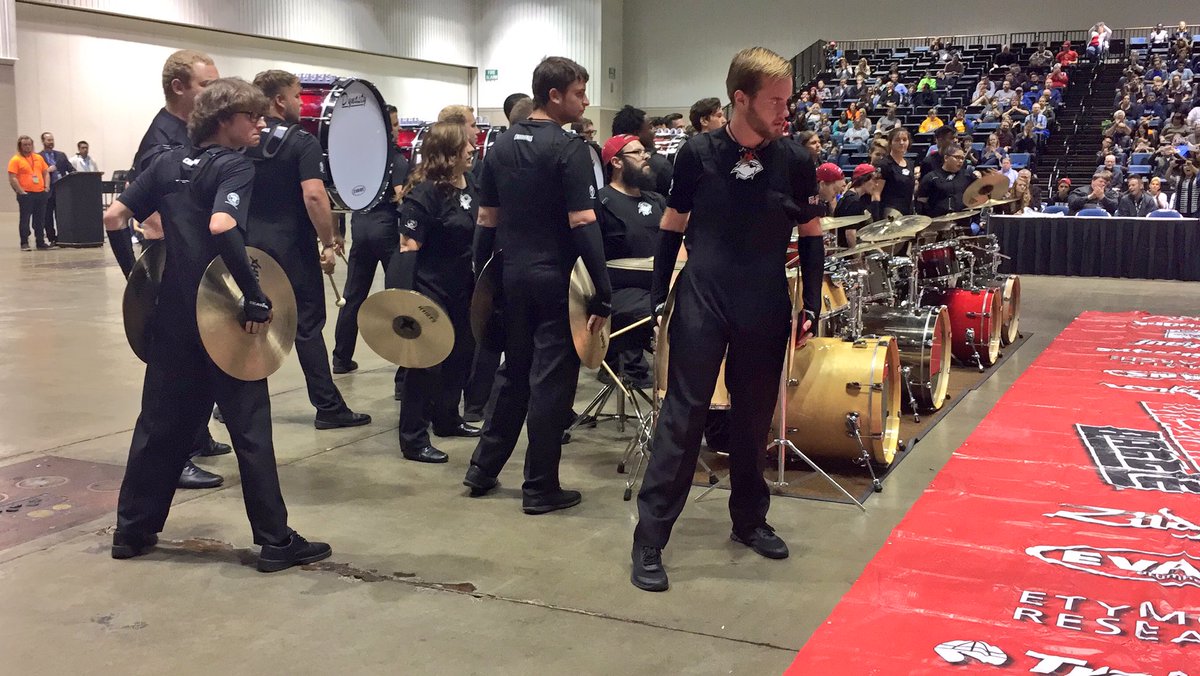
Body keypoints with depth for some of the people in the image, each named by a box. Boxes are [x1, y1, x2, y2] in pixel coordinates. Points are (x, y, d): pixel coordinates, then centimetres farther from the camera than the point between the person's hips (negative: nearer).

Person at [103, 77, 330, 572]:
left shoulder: (168, 162, 12)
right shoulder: (235, 168, -10)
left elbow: (113, 217, 11)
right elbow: (221, 227, -27)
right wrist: (256, 298, -23)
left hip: (171, 318, 7)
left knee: (161, 422, 17)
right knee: (250, 427, 0)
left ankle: (133, 529, 25)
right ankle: (275, 541, 5)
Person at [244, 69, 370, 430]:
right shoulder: (302, 142, -12)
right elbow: (314, 195, -23)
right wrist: (328, 241, -16)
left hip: (251, 245, 6)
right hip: (293, 248, -6)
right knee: (307, 326, 0)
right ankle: (328, 408, 4)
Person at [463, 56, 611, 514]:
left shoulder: (501, 146, 8)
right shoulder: (569, 149, -12)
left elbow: (487, 219, 10)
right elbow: (582, 224, -18)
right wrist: (603, 295, -17)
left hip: (512, 275, 7)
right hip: (556, 279, -6)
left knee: (514, 372, 19)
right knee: (551, 380, 3)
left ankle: (483, 469, 25)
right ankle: (540, 488, 10)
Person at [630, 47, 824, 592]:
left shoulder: (796, 162, -2)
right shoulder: (697, 154, -6)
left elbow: (810, 238, 7)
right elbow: (672, 228, 4)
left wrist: (811, 305, 2)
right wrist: (659, 295, 1)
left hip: (766, 308, 2)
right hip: (702, 302, -2)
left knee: (754, 417, 13)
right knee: (683, 416, -3)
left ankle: (749, 519, 31)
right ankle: (649, 539, 2)